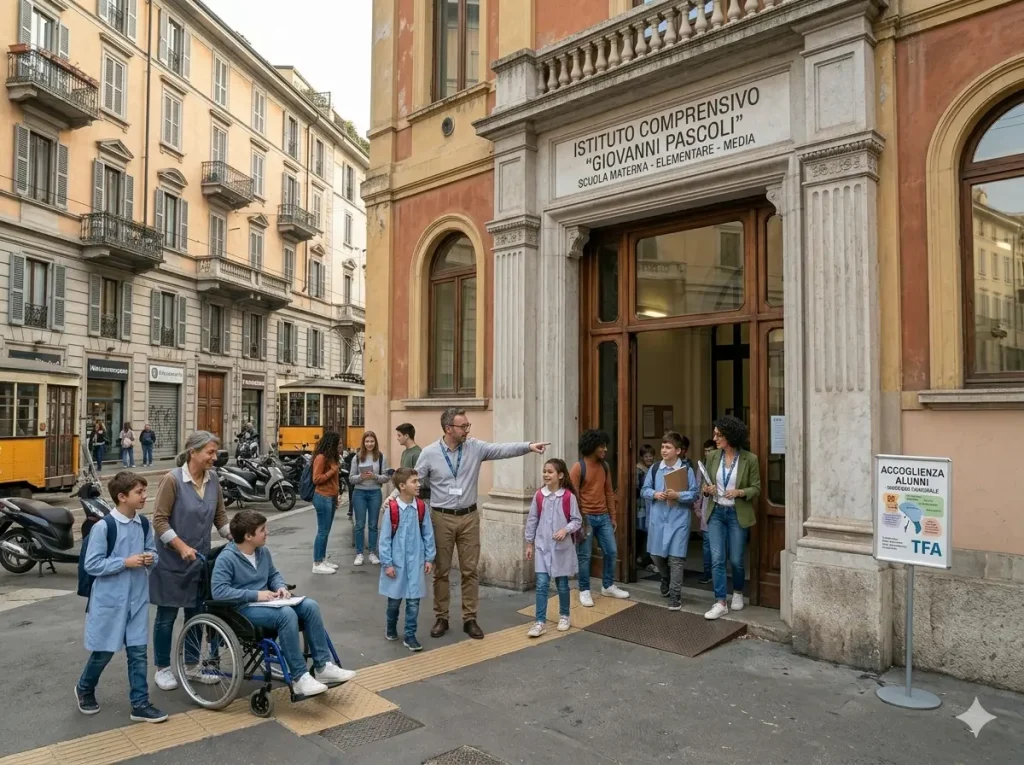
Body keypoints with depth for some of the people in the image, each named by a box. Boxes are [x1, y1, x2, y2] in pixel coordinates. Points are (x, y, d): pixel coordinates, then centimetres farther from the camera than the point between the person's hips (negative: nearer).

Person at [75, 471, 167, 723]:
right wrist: (125, 562, -21)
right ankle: (84, 689, 40)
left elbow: (152, 551, 14)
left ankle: (140, 704, 15)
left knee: (138, 651, 6)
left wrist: (151, 559, -8)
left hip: (137, 598, 5)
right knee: (104, 651, 12)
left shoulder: (144, 525, 1)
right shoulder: (103, 527, -16)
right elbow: (91, 565, -15)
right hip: (109, 599, -4)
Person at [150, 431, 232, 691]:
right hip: (171, 560, -5)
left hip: (200, 559, 5)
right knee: (167, 615, 8)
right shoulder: (173, 479, -17)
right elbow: (159, 520, -16)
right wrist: (182, 547, -23)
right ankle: (162, 668, 24)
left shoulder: (212, 478, -1)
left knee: (196, 613, 14)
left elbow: (220, 515, 8)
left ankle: (192, 665, 29)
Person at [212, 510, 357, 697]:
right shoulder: (226, 558, -14)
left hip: (266, 603, 8)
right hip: (243, 609, -8)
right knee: (287, 614, -34)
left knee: (310, 605, -14)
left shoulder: (263, 551, 10)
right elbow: (218, 591, -24)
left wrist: (281, 587, 0)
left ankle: (324, 665, -11)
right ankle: (299, 678, -27)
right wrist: (255, 595, -25)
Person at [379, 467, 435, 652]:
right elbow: (385, 538, -9)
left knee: (413, 601, 4)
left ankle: (410, 636, 16)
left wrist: (429, 558, 3)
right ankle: (391, 629, 38)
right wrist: (387, 563, -9)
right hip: (396, 562, -2)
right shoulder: (392, 509, -14)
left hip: (415, 562, 2)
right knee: (394, 599, 14)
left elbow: (428, 534, 3)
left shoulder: (421, 507, -4)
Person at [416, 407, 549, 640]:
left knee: (470, 570, 7)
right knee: (441, 571, 9)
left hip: (469, 517, 2)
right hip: (441, 518, -2)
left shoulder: (475, 447, -3)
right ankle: (441, 618, 23)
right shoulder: (429, 453, -7)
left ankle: (469, 619, 19)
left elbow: (502, 449, -13)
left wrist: (528, 446, -26)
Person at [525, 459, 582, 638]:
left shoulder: (569, 497, -8)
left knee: (562, 584, 12)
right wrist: (529, 543, 7)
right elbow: (532, 520, 5)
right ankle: (540, 622, 3)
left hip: (562, 547, -1)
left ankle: (564, 616, 31)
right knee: (541, 585, -2)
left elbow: (577, 520, -3)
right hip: (542, 547, 1)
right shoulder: (539, 496, -1)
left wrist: (566, 530, -21)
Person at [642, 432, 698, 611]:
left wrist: (678, 495, -22)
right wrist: (655, 494, -13)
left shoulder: (687, 469, -7)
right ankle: (666, 581, 43)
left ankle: (675, 597, 7)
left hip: (679, 520, -4)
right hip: (658, 519, 4)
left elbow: (694, 494, -7)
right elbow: (645, 489, 7)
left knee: (676, 558, -3)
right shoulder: (655, 469, 3)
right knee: (656, 555, 14)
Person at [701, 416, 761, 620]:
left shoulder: (749, 459, -9)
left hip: (738, 514, -2)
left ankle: (737, 592, 34)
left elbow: (756, 489, -2)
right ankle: (720, 603, 1)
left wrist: (740, 492, -20)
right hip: (716, 513, 3)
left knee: (736, 559, 8)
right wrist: (707, 490, -10)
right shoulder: (712, 456, 1)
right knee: (717, 558, -4)